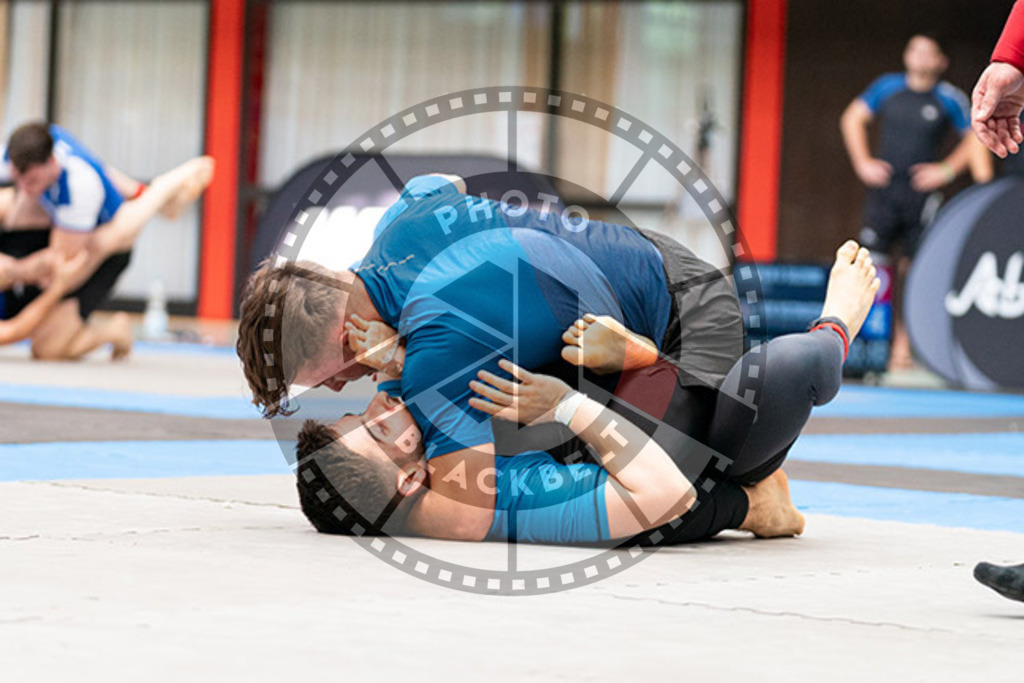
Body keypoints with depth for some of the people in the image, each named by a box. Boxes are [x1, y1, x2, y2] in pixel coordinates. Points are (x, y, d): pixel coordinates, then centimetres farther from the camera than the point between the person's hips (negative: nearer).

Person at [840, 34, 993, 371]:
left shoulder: (950, 99, 0)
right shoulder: (887, 87, 7)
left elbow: (975, 140, 7)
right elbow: (852, 118, 14)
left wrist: (948, 169, -5)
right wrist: (862, 162, 4)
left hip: (922, 192, -2)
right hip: (883, 191, 2)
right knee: (873, 264, -6)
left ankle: (904, 346, 5)